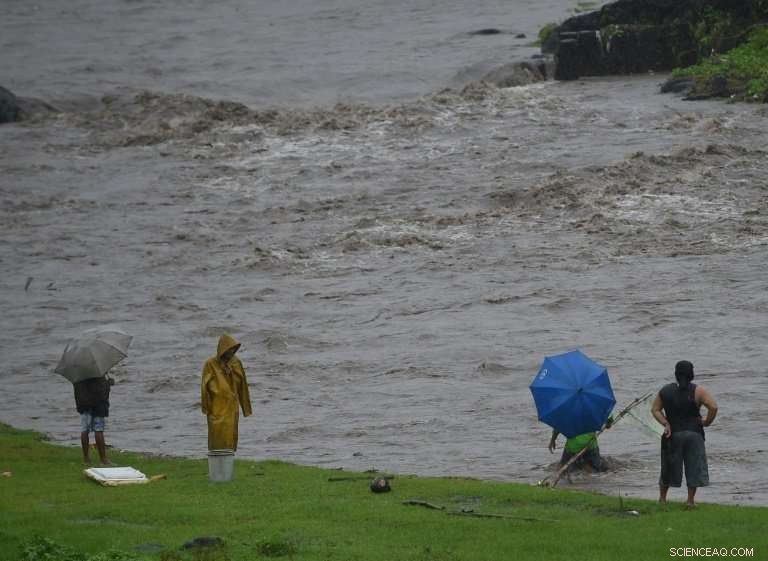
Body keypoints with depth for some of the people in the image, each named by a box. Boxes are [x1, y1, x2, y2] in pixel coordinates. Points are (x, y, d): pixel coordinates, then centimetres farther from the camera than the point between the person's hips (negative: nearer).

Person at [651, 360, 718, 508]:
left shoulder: (666, 391, 3)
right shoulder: (697, 391, -7)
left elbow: (655, 409, 2)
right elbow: (713, 407, -16)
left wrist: (665, 423, -3)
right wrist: (707, 422, -4)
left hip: (673, 434, 3)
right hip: (694, 434, -3)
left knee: (669, 467, 15)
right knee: (694, 467, 5)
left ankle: (662, 497, 23)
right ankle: (691, 500, 2)